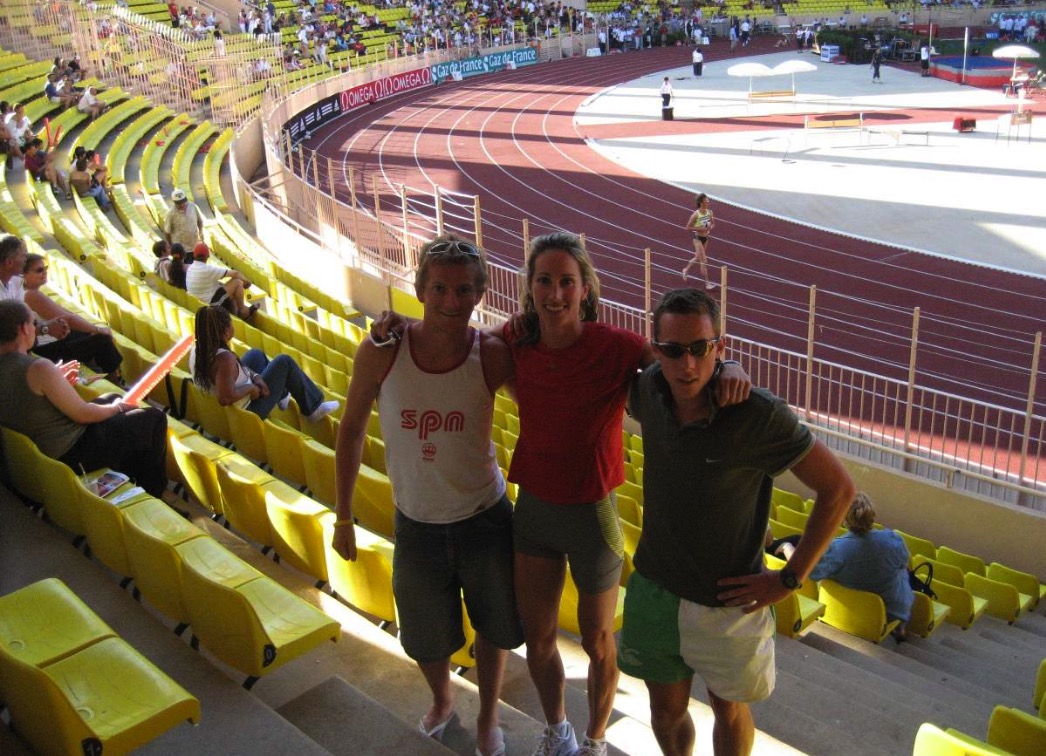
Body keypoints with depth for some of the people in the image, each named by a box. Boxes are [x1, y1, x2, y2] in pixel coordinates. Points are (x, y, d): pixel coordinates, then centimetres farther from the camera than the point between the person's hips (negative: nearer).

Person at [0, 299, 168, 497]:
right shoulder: (38, 368, -29)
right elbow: (83, 414, -21)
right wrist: (116, 408, -3)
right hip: (73, 455, -9)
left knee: (112, 398, 28)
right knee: (154, 418, 4)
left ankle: (132, 480, 37)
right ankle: (152, 493, 22)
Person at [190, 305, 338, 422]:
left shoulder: (197, 349, -9)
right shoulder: (224, 358, -35)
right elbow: (226, 398, -44)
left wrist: (254, 376, -7)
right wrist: (250, 388, -27)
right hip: (246, 411, -9)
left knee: (256, 354, 24)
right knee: (284, 362, 2)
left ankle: (281, 395, 42)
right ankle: (312, 409, 19)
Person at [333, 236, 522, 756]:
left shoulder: (493, 355, -20)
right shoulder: (381, 353, -18)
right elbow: (351, 431, -4)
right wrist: (343, 515, 1)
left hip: (485, 518, -1)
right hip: (416, 523, 1)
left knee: (494, 627, 19)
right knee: (426, 638, 21)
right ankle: (441, 700, 56)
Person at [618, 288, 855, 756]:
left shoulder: (758, 414, -27)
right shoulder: (648, 390, -12)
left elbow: (838, 488, -17)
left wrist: (789, 579, -15)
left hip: (726, 603, -3)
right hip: (654, 589, 4)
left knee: (729, 710, 21)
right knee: (666, 712, 22)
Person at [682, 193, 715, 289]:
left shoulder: (709, 212, -3)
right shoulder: (695, 214, -20)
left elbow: (712, 223, 11)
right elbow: (688, 226, -14)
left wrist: (710, 228, -12)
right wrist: (700, 229, -24)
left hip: (705, 238, 7)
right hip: (698, 238, -7)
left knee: (698, 258, 23)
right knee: (704, 261, -8)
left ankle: (686, 269, 48)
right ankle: (707, 283, -3)